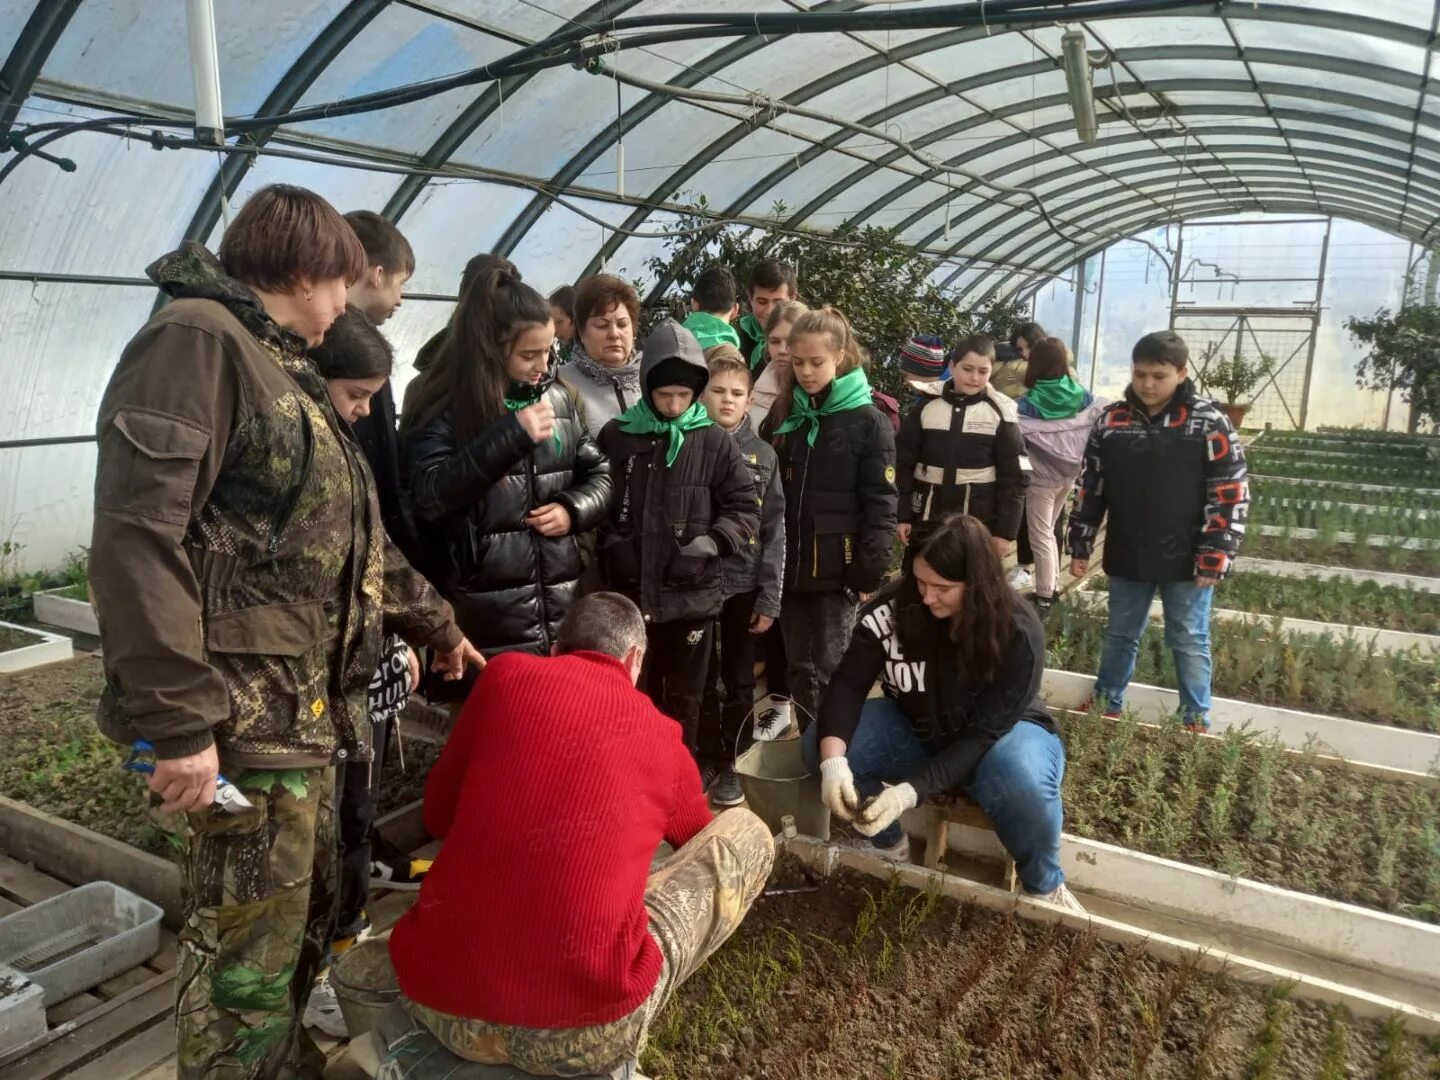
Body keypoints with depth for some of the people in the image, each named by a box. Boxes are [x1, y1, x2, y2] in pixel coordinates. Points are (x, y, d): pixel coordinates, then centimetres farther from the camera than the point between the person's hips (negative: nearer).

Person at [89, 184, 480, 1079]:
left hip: (307, 709, 10)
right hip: (243, 717, -10)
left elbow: (348, 536, 26)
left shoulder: (282, 371, 19)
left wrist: (433, 622, 30)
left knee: (304, 921, 22)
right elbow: (139, 536, -23)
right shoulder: (197, 340, -12)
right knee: (248, 953, 3)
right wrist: (179, 724, -25)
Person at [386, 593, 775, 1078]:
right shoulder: (662, 737, 9)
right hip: (586, 1034, -4)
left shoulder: (506, 674, 6)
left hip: (439, 1006, 4)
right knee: (747, 834, 16)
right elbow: (701, 843, 31)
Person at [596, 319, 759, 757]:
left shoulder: (715, 442, -4)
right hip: (629, 593, 1)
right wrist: (611, 545, -4)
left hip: (692, 595, -1)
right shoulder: (616, 436, -1)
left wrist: (712, 544, -14)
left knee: (683, 701, 14)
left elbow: (746, 509, 0)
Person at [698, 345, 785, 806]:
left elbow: (774, 531, 1)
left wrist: (770, 597, -4)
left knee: (739, 680, 11)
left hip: (744, 585, 1)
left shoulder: (763, 455, 2)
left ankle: (734, 762, 26)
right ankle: (706, 758, 26)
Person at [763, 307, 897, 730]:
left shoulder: (869, 423, -6)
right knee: (799, 669, 11)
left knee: (825, 671, -2)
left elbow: (880, 506, -8)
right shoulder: (783, 415, 9)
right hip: (788, 563, 5)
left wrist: (870, 570, -14)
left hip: (836, 567, -5)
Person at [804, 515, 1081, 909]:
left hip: (1000, 734, -3)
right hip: (916, 729, 3)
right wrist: (833, 759, -38)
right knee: (817, 746, -21)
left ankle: (1045, 886, -4)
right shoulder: (890, 610, -21)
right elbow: (848, 684, -19)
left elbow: (985, 731, -28)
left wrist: (913, 790, -39)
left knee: (1025, 785, -39)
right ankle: (889, 845, 5)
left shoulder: (1018, 634, -27)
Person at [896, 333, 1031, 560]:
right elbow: (903, 463, 1)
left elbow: (1014, 477, -2)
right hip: (926, 519, 1)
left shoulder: (1000, 412, -4)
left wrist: (1006, 530, -5)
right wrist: (902, 515, -1)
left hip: (978, 523, -1)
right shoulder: (926, 405, -2)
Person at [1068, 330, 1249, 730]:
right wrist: (1080, 546, 3)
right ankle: (1106, 703, 34)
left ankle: (1196, 719, 25)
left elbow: (1231, 495, -9)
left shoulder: (1209, 422, -9)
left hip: (1186, 561, -3)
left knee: (1189, 641, 10)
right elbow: (1089, 489, 5)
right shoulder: (1111, 421, 0)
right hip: (1127, 557, 3)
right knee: (1120, 635, 18)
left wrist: (1215, 556, -13)